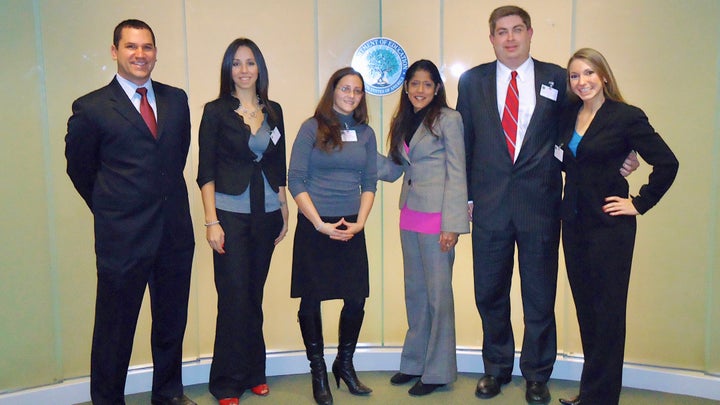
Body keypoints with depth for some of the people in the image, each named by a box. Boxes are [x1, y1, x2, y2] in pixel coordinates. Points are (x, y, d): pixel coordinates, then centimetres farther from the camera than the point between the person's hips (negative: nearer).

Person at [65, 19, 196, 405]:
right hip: (123, 237, -4)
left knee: (172, 321, 17)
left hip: (175, 231, 5)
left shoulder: (176, 99, 6)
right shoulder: (91, 108, -7)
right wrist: (111, 210, 10)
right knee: (115, 328, 8)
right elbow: (80, 168, 3)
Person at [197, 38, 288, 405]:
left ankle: (254, 374, 22)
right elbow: (206, 172, -4)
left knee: (255, 295, 9)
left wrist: (284, 210, 12)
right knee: (234, 298, -4)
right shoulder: (216, 112, -1)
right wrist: (211, 221, -11)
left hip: (266, 214, 4)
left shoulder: (273, 111, 10)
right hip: (231, 214, -4)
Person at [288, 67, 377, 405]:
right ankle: (318, 372, 20)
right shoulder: (312, 128, -2)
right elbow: (295, 181, -6)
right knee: (311, 300, 3)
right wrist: (320, 223, -12)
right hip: (313, 226, -3)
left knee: (356, 299, 3)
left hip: (351, 228, 3)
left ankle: (344, 364, 25)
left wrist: (360, 222, -4)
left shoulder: (365, 133, 10)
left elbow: (369, 182, 10)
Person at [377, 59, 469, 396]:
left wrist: (452, 224, -17)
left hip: (436, 217, -7)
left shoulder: (448, 119, -6)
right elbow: (392, 169, 10)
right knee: (414, 291, 15)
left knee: (438, 293, 1)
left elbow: (456, 174, -11)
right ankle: (415, 362, 28)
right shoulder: (403, 122, 14)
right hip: (409, 216, 7)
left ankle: (438, 370, 14)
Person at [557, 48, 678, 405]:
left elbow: (667, 163, -10)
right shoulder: (568, 117, 8)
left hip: (609, 225, -6)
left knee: (607, 311, 1)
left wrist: (639, 202, -9)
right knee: (585, 307, 12)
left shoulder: (627, 116, -9)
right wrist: (559, 158, 2)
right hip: (574, 223, 6)